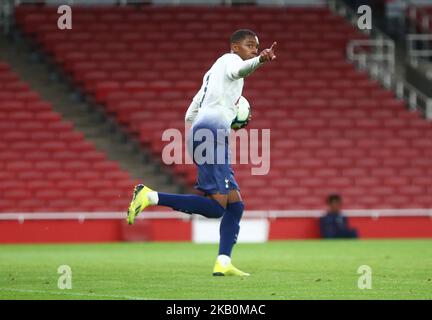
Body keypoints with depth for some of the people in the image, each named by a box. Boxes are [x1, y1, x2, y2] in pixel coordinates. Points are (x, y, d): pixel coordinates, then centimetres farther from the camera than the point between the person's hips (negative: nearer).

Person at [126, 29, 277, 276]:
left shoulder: (212, 73, 33)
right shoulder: (229, 59, 7)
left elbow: (190, 116, 30)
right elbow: (238, 70, -22)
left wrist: (229, 121, 29)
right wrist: (260, 60, -42)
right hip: (212, 129, -10)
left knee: (235, 205, 7)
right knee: (216, 206, -19)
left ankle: (223, 263, 1)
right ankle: (151, 197, -19)